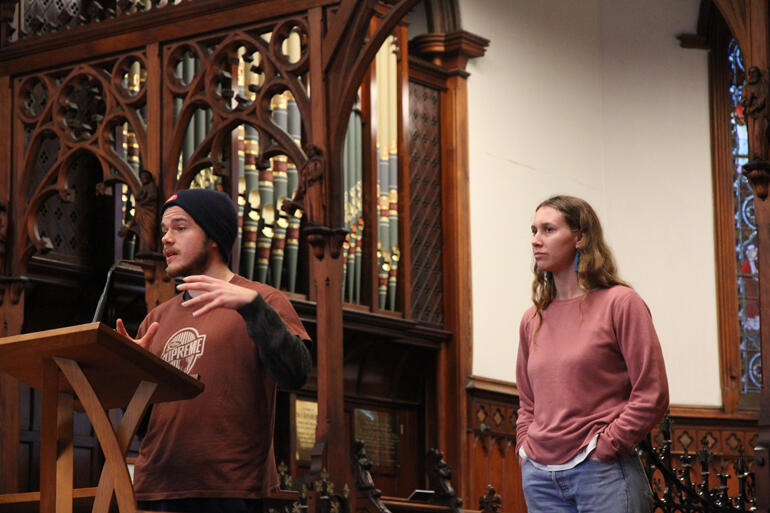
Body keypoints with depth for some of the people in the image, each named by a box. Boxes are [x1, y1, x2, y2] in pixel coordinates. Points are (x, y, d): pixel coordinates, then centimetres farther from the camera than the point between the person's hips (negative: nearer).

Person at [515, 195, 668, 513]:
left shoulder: (620, 303, -3)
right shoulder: (533, 320, 13)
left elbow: (651, 394, -7)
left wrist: (603, 448, -10)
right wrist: (525, 452, 8)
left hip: (602, 473, -5)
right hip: (540, 478, 5)